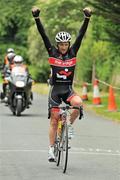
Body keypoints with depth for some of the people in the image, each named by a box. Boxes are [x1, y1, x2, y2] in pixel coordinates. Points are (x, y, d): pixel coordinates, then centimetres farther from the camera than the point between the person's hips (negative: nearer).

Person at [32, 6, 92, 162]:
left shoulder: (73, 52, 0)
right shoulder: (52, 52, -2)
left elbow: (81, 34, -6)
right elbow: (43, 35, -8)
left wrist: (87, 18, -15)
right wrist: (36, 18, -17)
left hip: (68, 89, 1)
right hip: (55, 89, -1)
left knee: (78, 103, -31)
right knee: (54, 121, 0)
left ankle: (70, 125, -5)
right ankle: (51, 149, 10)